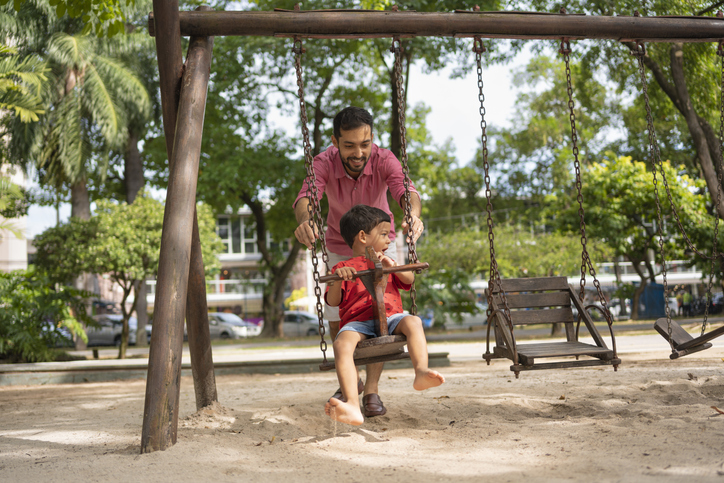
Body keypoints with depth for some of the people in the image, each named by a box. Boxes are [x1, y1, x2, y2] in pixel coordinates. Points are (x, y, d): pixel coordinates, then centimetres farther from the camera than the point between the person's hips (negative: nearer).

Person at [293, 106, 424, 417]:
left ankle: (372, 389, -6)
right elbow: (306, 197, -46)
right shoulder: (324, 163, -29)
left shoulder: (383, 159, -30)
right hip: (340, 248, 1)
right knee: (336, 318, 0)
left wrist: (413, 214, -71)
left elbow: (405, 190, -48)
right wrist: (304, 220, -70)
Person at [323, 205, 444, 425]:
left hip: (391, 318, 3)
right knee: (342, 343, -36)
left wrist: (392, 266, -1)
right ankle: (352, 406, -50)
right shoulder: (343, 268, 20)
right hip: (357, 322, -3)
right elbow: (332, 301, 7)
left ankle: (421, 371, -50)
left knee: (413, 322, -31)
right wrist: (337, 279, -12)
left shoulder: (385, 263, 33)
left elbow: (409, 280, 17)